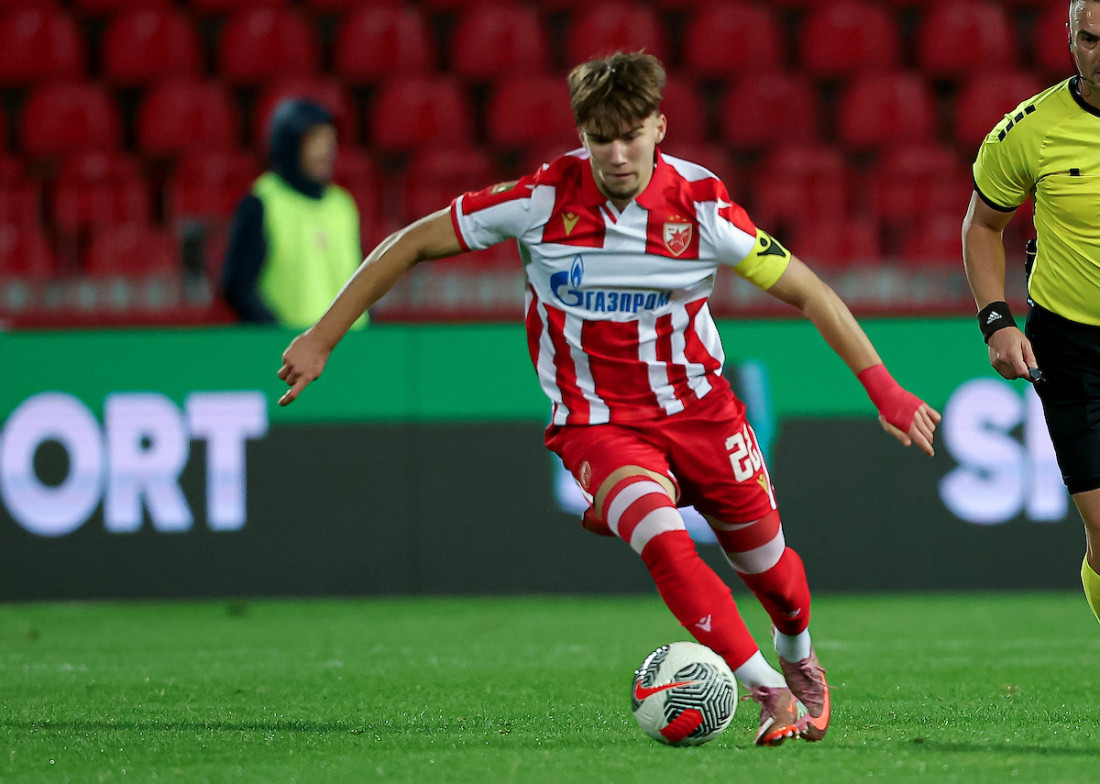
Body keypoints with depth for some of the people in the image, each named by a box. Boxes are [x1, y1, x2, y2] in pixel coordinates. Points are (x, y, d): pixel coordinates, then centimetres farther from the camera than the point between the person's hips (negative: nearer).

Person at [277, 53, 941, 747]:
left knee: (766, 561, 12)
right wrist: (322, 339, -7)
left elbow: (808, 292, -6)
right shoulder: (543, 199, -15)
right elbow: (414, 244, -6)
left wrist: (884, 387, -12)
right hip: (595, 422, -2)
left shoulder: (702, 205, -13)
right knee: (664, 542, -28)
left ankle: (799, 660, 46)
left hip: (698, 405, 2)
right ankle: (768, 692, -19)